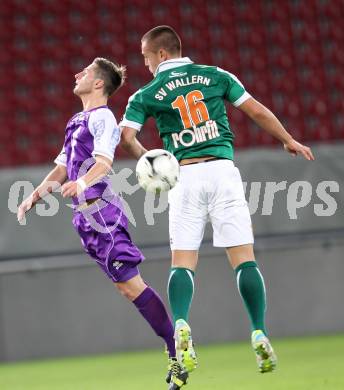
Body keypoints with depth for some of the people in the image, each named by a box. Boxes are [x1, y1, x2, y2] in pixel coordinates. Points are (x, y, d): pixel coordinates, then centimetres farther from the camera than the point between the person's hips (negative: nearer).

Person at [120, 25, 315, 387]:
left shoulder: (146, 95, 5)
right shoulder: (216, 75, 9)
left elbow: (127, 136, -6)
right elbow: (257, 111, 11)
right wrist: (289, 140, 23)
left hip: (184, 177, -1)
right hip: (222, 169, 1)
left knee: (182, 262, 4)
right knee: (243, 258, 1)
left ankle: (180, 325, -20)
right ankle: (259, 335, -7)